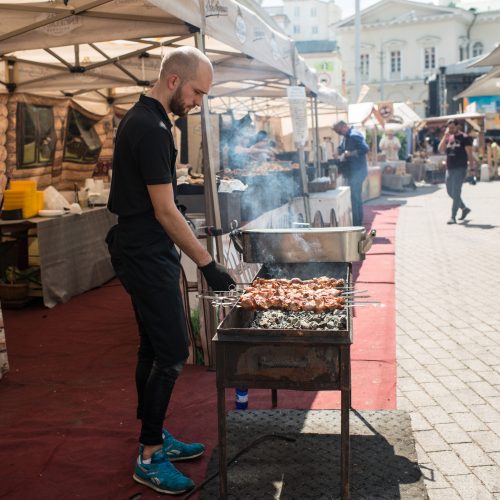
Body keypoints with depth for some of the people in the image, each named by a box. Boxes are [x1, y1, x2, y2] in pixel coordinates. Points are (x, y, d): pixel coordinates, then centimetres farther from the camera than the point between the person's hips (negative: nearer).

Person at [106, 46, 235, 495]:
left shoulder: (140, 119, 13)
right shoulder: (152, 129, -20)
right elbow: (165, 211, -21)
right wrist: (207, 264, -18)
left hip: (142, 252, 10)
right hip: (148, 255, -10)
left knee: (154, 348, 16)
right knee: (172, 354, -6)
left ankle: (154, 437, 27)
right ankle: (149, 458, 5)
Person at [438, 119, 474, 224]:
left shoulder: (464, 138, -4)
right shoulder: (448, 138, 13)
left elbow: (469, 154, -6)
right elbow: (441, 150, 1)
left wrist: (472, 168, -11)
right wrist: (445, 136, -7)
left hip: (460, 169, -7)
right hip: (449, 168, 7)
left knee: (456, 193, -9)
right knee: (450, 192, 13)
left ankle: (453, 217, -7)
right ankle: (464, 208, 32)